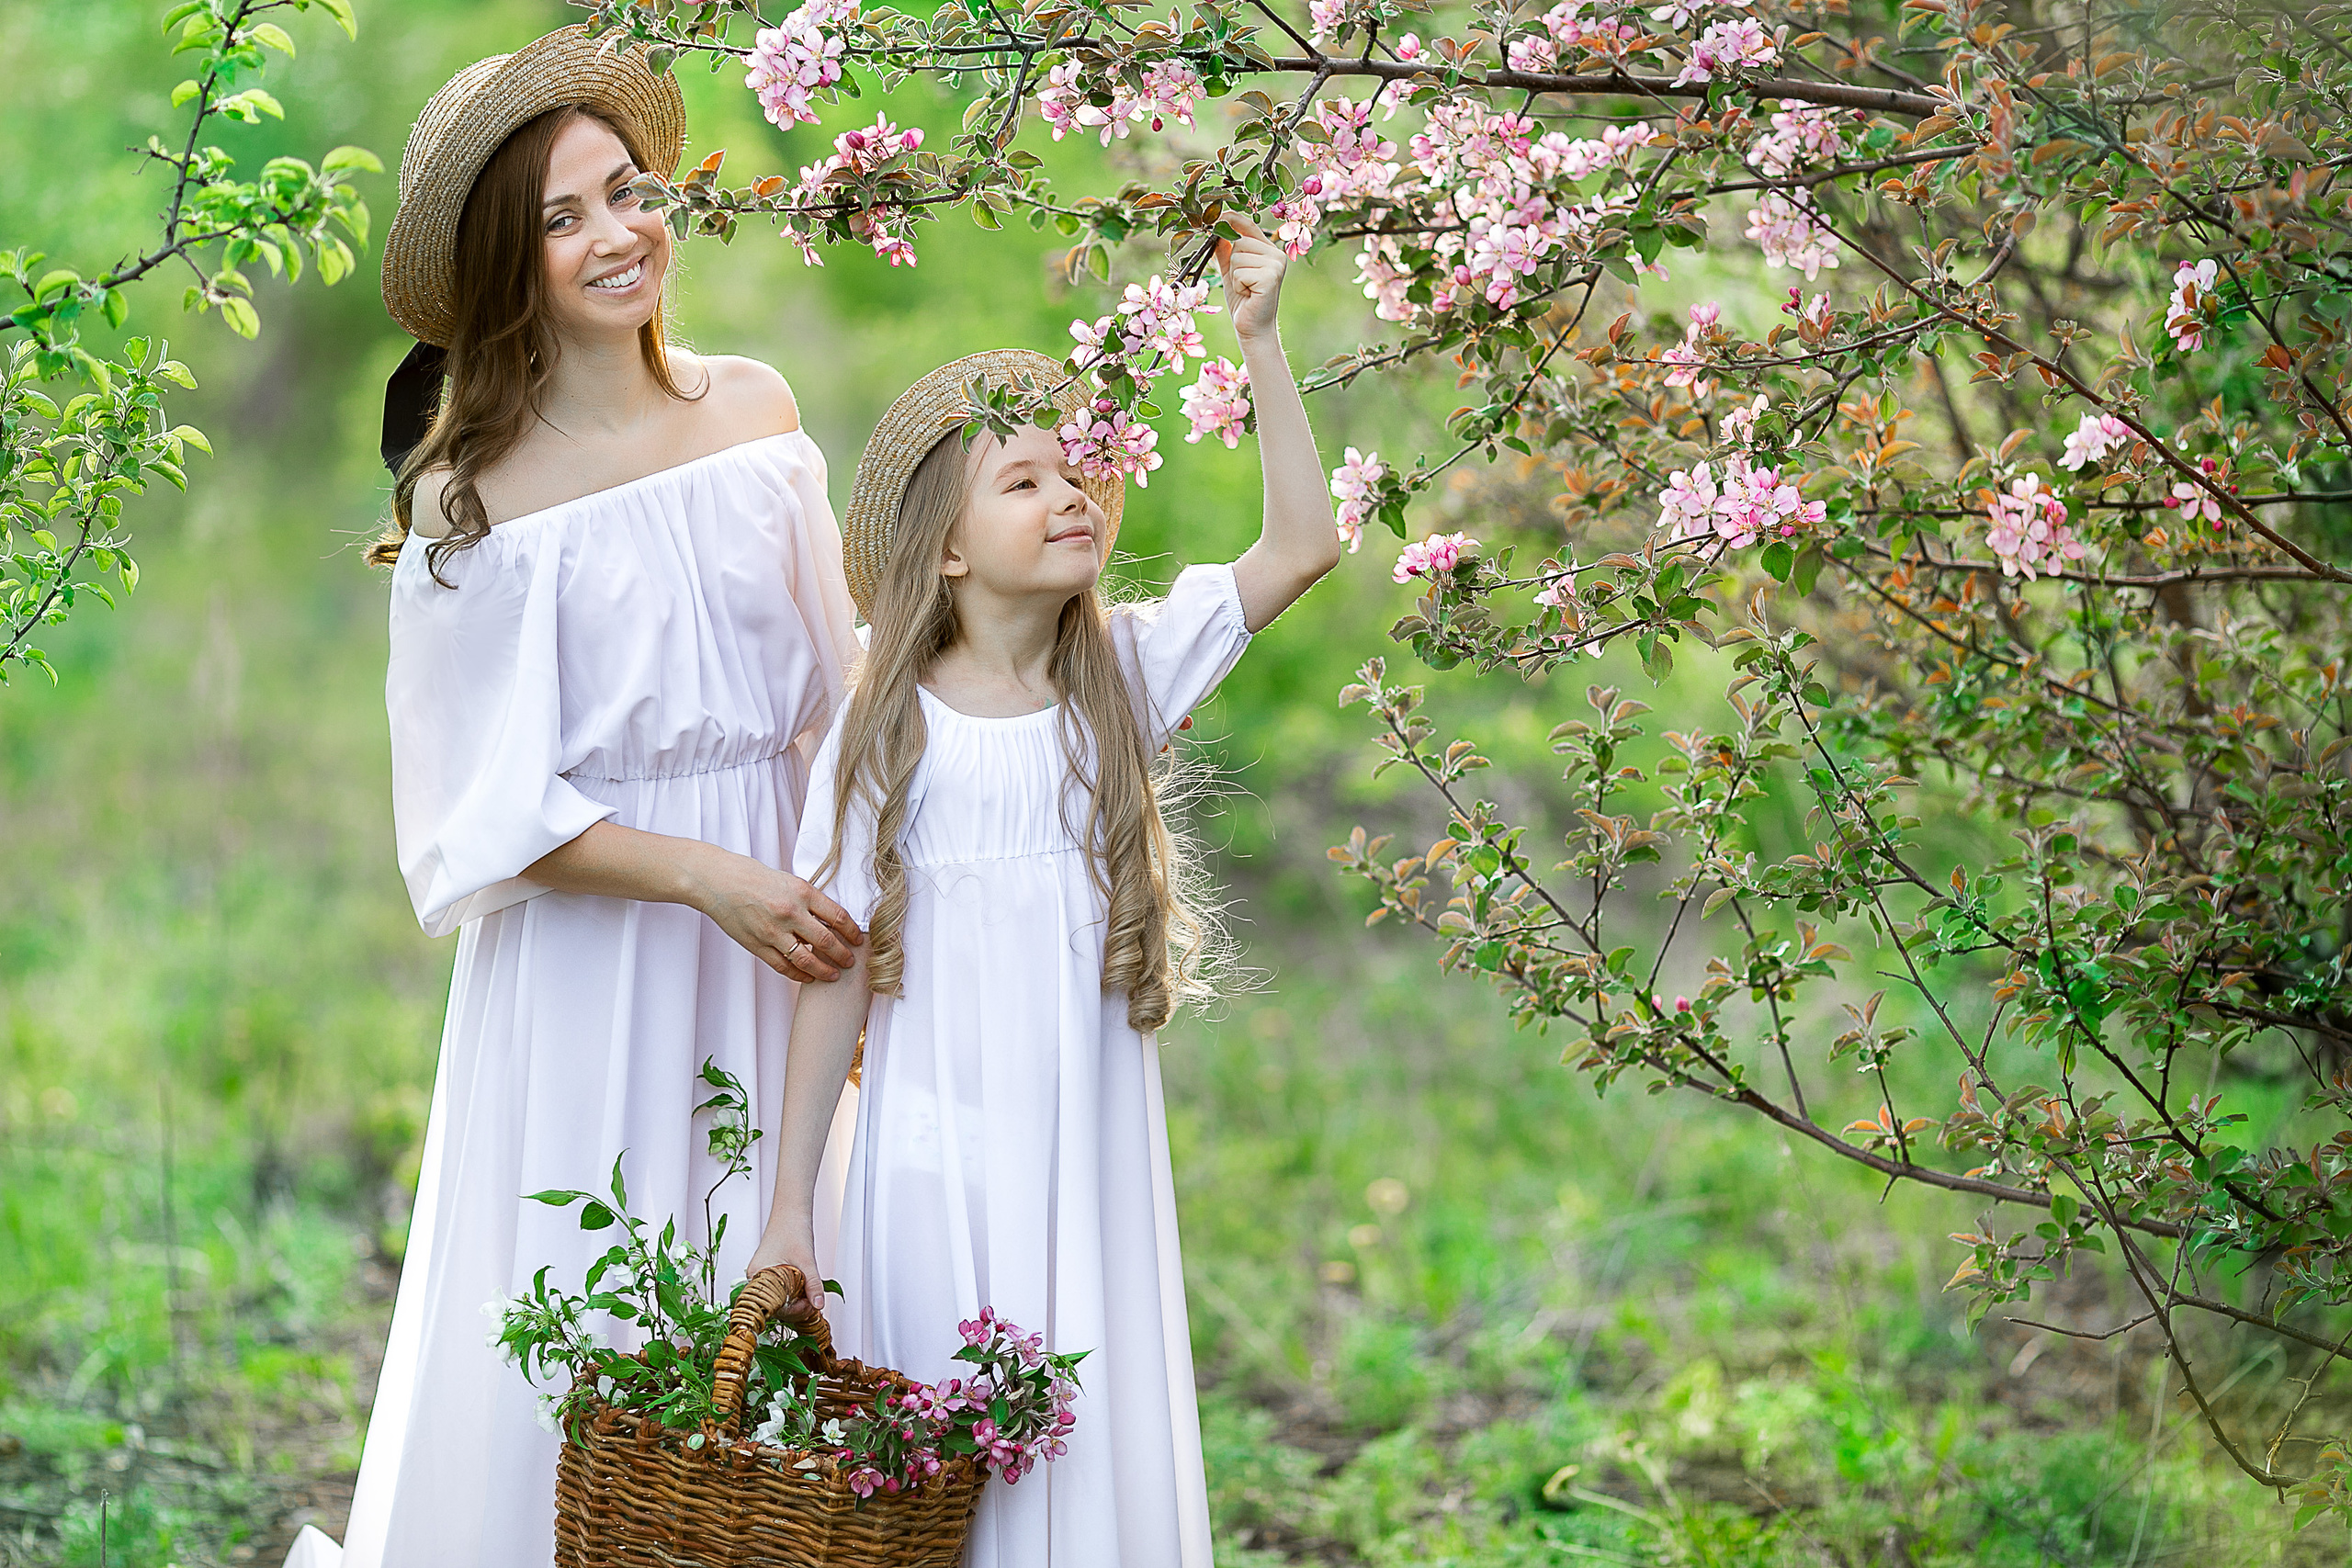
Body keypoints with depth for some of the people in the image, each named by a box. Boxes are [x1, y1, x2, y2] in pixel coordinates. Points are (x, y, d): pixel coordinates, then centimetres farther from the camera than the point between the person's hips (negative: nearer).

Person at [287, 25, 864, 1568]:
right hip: (593, 959, -4)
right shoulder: (481, 496, -11)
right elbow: (496, 811, -11)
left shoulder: (755, 407, 3)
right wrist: (713, 880, -21)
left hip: (781, 919, 4)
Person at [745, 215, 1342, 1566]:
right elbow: (842, 972, -3)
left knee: (1099, 1458, 5)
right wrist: (791, 1208, -4)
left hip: (1093, 1161, 2)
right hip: (937, 1160, -2)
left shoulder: (1126, 674, 2)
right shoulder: (889, 732, -4)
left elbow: (1305, 544, -5)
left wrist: (1262, 342, -11)